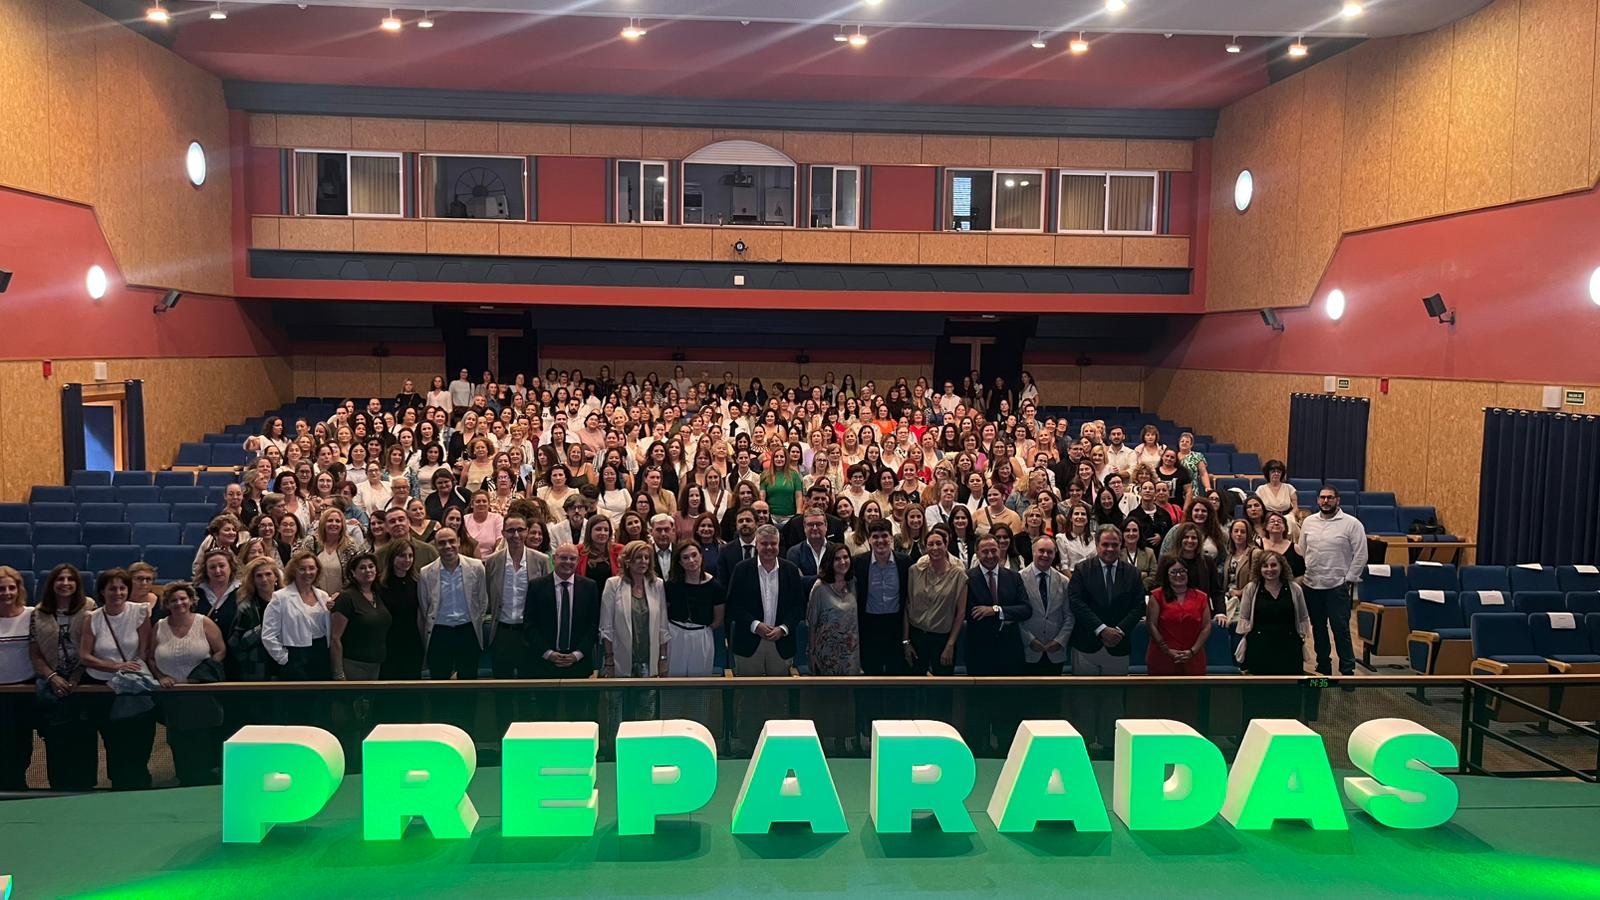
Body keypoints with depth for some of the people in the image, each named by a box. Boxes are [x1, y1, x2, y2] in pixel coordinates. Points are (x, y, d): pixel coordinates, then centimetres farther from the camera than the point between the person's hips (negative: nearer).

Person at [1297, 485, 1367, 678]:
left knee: (1340, 628, -5)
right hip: (1312, 584, 5)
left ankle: (1347, 669, 4)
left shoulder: (1351, 524, -5)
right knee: (1318, 628, 13)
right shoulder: (1308, 522, 9)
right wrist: (1302, 573, 7)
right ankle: (1323, 667, 25)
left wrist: (1350, 579, -7)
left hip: (1338, 585, -5)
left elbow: (1360, 555, -5)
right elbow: (1302, 551, 15)